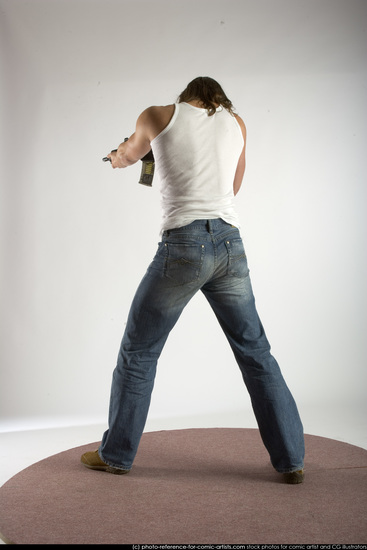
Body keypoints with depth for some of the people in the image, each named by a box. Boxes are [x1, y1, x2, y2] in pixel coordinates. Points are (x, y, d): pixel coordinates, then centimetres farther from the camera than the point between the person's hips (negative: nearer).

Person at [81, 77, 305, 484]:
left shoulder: (157, 115, 8)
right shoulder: (236, 122, 17)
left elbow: (126, 156, 27)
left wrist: (115, 157, 51)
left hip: (183, 245, -3)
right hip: (230, 245, 3)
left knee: (138, 351, 12)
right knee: (255, 352, 12)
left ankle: (116, 454, 23)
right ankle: (290, 459, 15)